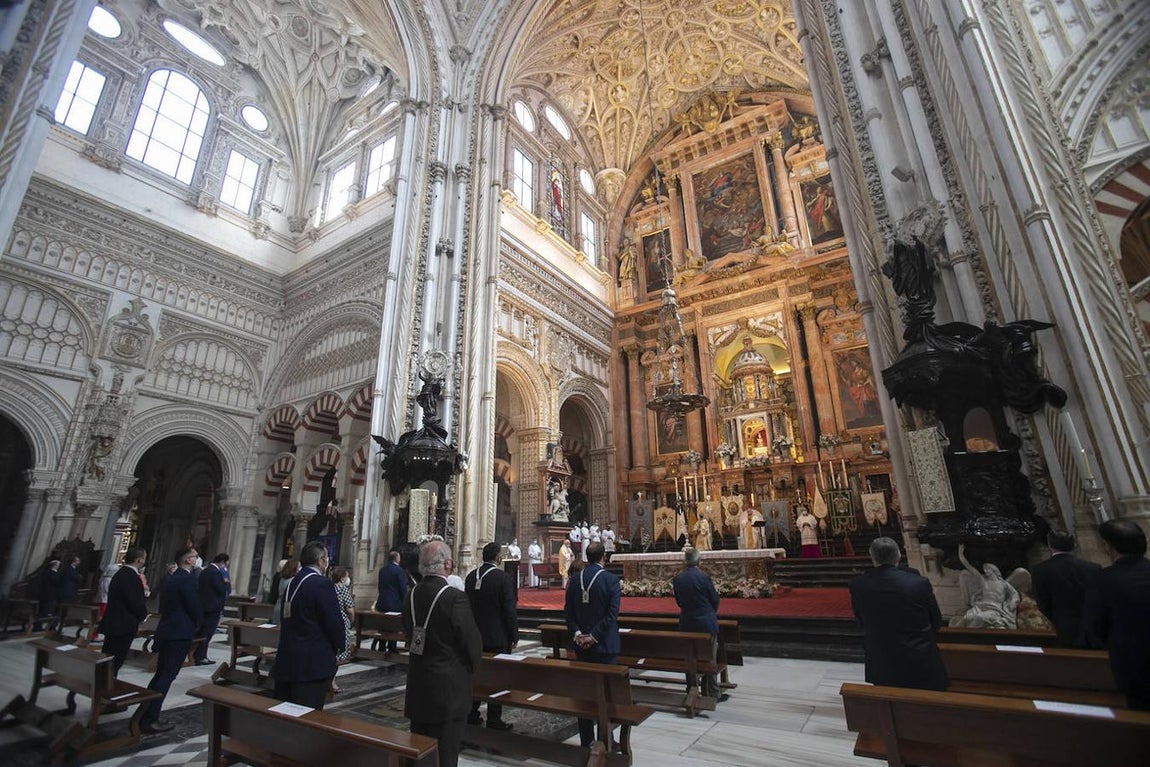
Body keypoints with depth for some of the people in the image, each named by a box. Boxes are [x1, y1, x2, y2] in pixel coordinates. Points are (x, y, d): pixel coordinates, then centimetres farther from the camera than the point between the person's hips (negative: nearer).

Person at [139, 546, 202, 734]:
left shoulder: (170, 578, 11)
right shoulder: (188, 578, -17)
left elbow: (164, 605, 17)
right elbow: (194, 606, -16)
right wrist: (197, 623, 6)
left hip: (166, 630, 9)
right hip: (180, 633, -9)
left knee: (160, 674, 17)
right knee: (166, 676, -4)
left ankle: (144, 715, 23)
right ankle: (149, 721, -2)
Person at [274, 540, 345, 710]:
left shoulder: (291, 583, 7)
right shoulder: (322, 584, -18)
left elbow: (289, 616, 12)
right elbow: (334, 620, -19)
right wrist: (339, 645, 1)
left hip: (286, 659, 8)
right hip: (314, 663, -8)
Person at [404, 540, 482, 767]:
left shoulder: (411, 595, -3)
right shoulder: (455, 598, -24)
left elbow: (409, 633, 9)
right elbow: (472, 642, -16)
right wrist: (469, 667, 5)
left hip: (417, 686, 6)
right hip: (449, 688, -6)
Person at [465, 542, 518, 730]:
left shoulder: (471, 576, 0)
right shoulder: (503, 578, -18)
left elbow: (468, 605, 9)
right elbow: (509, 610, -16)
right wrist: (514, 636, -6)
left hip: (475, 636, 6)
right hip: (497, 637, -6)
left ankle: (471, 715, 28)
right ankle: (494, 720, 13)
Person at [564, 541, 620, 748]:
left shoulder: (574, 580, 1)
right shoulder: (611, 579, -13)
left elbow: (568, 612, 1)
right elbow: (612, 614, -17)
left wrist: (577, 633, -3)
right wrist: (594, 636, -12)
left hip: (581, 644, 4)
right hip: (605, 645, -4)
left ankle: (586, 739, 23)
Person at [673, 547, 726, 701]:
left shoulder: (677, 579, -4)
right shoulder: (704, 577, -16)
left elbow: (679, 602, 4)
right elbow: (715, 599, -5)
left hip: (687, 623, 4)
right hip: (706, 623, -3)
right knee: (710, 659, 10)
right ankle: (712, 694, 18)